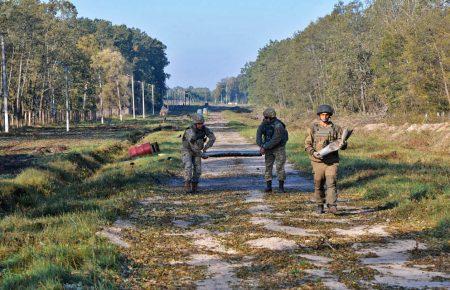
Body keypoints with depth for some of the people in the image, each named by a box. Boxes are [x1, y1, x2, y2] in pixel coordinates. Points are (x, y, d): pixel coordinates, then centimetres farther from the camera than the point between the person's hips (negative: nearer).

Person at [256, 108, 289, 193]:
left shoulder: (278, 126, -25)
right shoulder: (264, 123, -6)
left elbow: (275, 141, -27)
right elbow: (259, 135, -9)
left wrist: (264, 147, -23)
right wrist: (261, 146, -23)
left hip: (279, 148, -5)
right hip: (269, 149, 5)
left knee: (280, 167, -6)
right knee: (268, 166, 1)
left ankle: (281, 186, 4)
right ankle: (268, 186, 3)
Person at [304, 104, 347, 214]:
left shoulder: (336, 128, 8)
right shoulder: (313, 128, 6)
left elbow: (343, 145, 6)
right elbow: (307, 144, 3)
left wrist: (342, 144, -19)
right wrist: (313, 153, -16)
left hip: (332, 161, 0)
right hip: (318, 161, 1)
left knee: (331, 183, -12)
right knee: (318, 185, 7)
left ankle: (332, 205, -15)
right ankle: (320, 206, 19)